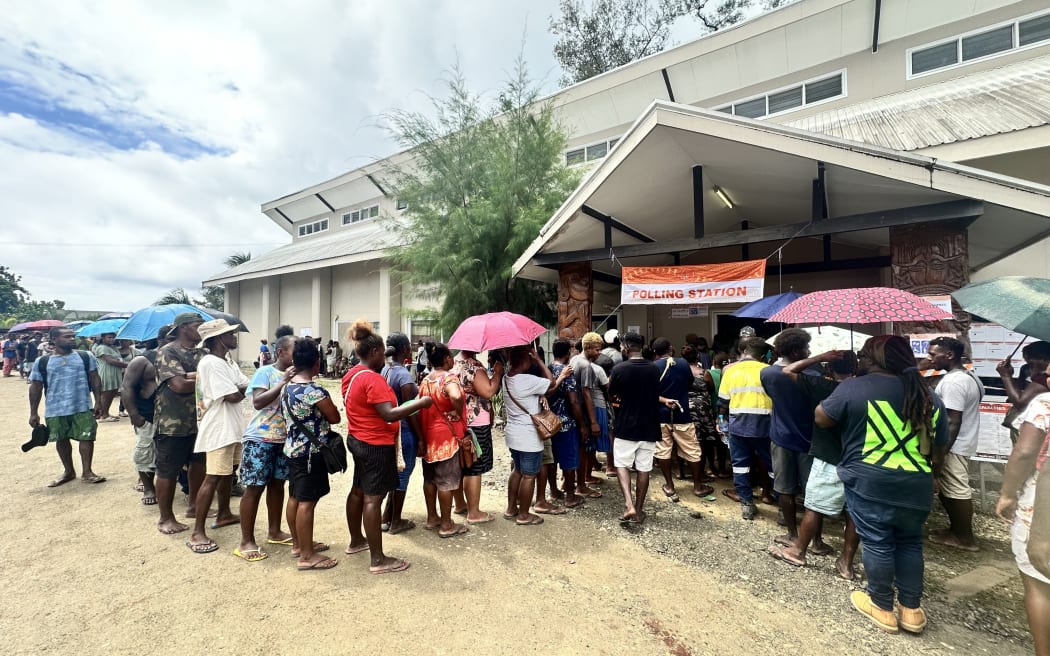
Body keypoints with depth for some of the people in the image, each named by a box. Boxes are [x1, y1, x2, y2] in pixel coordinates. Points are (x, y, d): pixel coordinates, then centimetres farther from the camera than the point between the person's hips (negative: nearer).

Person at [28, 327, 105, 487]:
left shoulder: (86, 357, 1)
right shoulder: (42, 362, 1)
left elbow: (95, 380, 3)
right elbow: (35, 388, 5)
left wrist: (98, 402, -3)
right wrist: (33, 413, 3)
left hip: (83, 407, -1)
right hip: (55, 410, 1)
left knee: (86, 437, 1)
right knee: (61, 440, 12)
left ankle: (87, 472, 11)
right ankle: (68, 471, 28)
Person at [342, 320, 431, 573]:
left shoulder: (352, 374, 7)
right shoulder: (373, 379, -23)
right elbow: (389, 414, -29)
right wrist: (421, 403, -25)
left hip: (358, 440, 10)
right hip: (376, 445, -10)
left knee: (358, 491, 21)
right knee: (373, 499, -5)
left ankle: (356, 541, 38)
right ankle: (378, 560, 4)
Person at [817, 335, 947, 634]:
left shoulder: (853, 387, -11)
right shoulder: (929, 396, 9)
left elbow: (821, 418, -1)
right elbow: (939, 450, 15)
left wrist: (839, 394, 17)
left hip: (869, 483, -5)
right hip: (916, 487, 5)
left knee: (877, 544, 7)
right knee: (910, 543, 19)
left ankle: (882, 607, 22)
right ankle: (911, 609, 28)